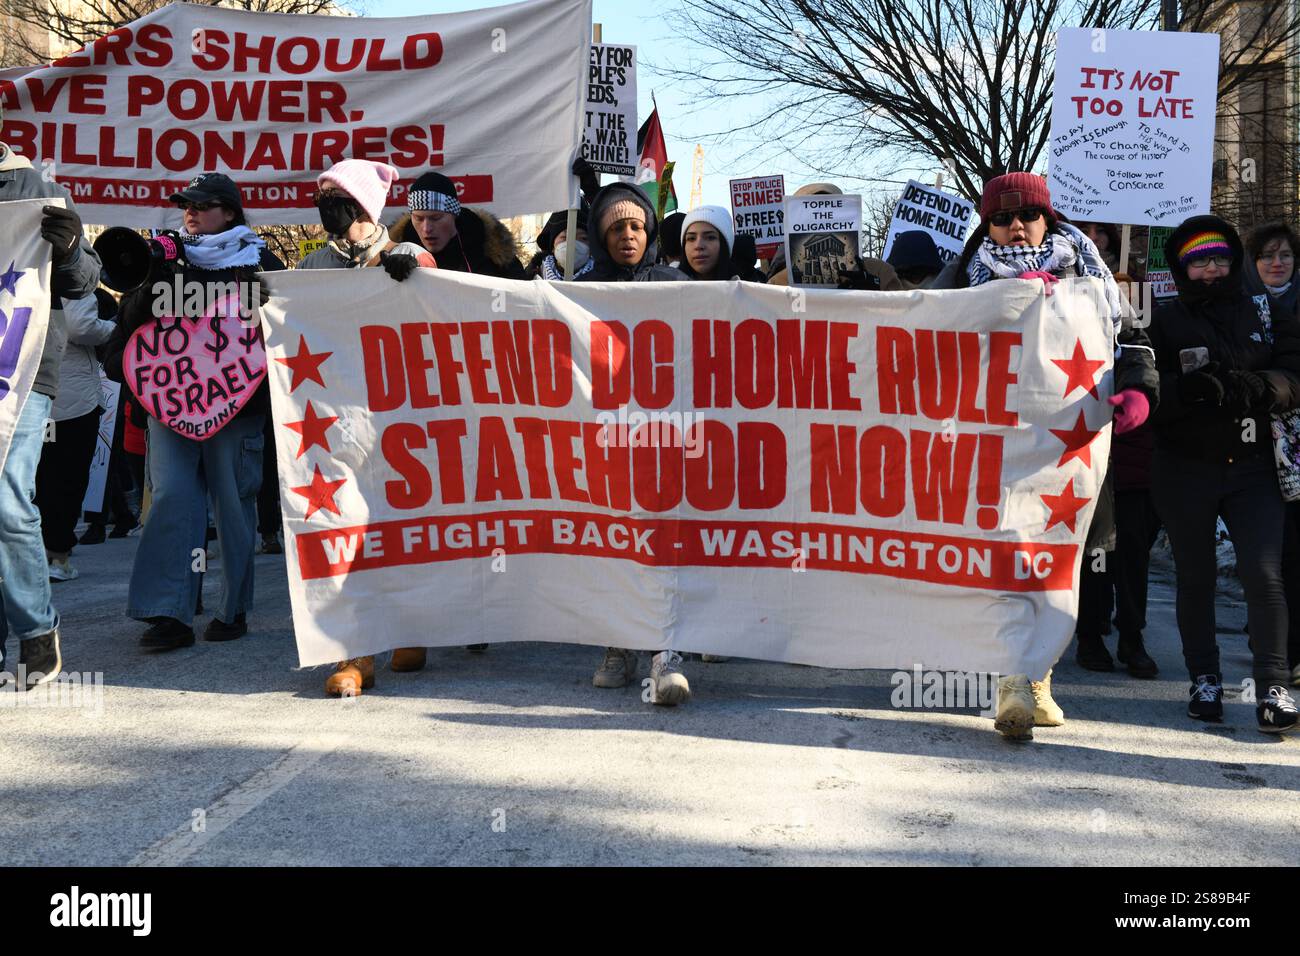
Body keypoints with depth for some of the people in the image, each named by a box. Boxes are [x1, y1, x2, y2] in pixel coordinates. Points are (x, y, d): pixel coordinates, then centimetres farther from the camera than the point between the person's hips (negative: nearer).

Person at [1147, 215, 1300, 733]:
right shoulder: (1165, 320, 4)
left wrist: (1253, 386, -22)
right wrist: (1188, 388, -26)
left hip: (1252, 466, 0)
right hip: (1185, 470, 0)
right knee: (1195, 578, 9)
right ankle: (1205, 680, 21)